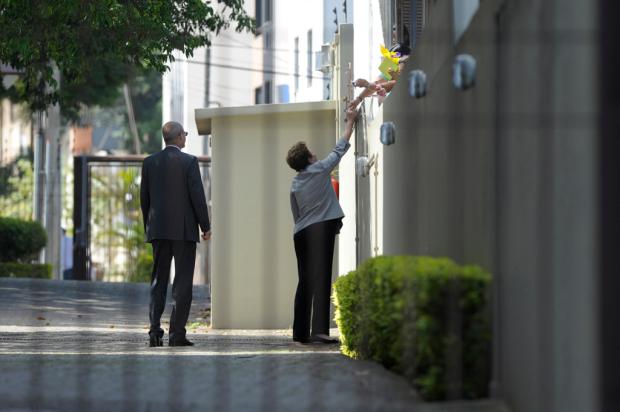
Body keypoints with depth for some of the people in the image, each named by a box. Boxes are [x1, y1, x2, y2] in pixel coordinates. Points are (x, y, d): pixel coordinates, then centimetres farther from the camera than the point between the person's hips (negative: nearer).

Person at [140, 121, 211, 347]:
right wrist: (206, 226, -1)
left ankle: (155, 332, 1)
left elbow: (144, 198, 8)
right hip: (184, 230, -4)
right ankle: (177, 333, -5)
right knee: (182, 283, 0)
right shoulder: (189, 161, -7)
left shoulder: (149, 162, 5)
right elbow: (197, 195, -9)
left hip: (158, 229, 4)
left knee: (158, 281, 9)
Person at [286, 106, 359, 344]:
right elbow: (340, 149, 8)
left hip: (301, 233, 6)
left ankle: (300, 332, 9)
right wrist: (350, 121, 18)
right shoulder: (320, 169, -1)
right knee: (321, 278, -11)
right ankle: (319, 329, -20)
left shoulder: (294, 184, 12)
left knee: (305, 281, 9)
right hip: (322, 228, -6)